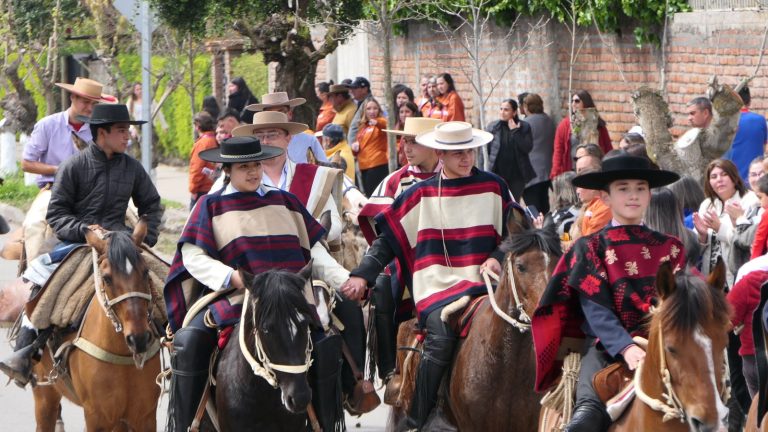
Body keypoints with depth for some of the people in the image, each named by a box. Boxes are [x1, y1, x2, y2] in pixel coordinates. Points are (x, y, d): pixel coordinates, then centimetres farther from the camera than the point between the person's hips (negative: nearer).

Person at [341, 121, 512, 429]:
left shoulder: (493, 188, 10)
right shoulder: (422, 195, 8)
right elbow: (388, 238, 9)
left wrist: (497, 257, -4)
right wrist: (362, 275, -2)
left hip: (481, 282, 1)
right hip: (437, 285, -1)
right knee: (441, 338, -27)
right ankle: (417, 421, -18)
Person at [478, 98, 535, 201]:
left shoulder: (524, 127, 2)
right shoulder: (492, 127, 1)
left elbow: (527, 148, -11)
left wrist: (515, 131, -13)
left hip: (516, 176, 1)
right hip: (497, 173, -1)